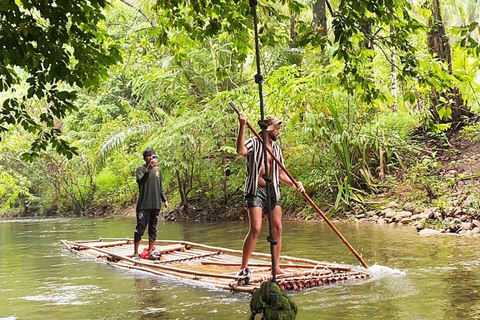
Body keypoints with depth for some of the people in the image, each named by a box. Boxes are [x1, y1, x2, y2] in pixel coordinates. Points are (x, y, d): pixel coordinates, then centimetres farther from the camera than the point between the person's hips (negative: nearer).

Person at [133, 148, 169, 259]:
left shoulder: (157, 170, 15)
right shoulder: (141, 169, -3)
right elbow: (140, 181, -22)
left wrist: (165, 200, 16)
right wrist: (148, 169, -33)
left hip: (156, 204, 6)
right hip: (144, 205, -6)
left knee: (153, 228, 11)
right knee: (140, 228, -8)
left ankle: (150, 251, 20)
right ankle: (135, 253, -2)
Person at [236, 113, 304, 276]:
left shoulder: (276, 148, 18)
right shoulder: (254, 143, -3)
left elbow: (280, 173, 19)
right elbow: (241, 150, -27)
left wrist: (294, 184, 2)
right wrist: (242, 126, -32)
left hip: (273, 191, 6)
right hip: (256, 191, -6)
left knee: (277, 228, 1)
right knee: (256, 228, -15)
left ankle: (276, 267, 10)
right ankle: (244, 267, -7)